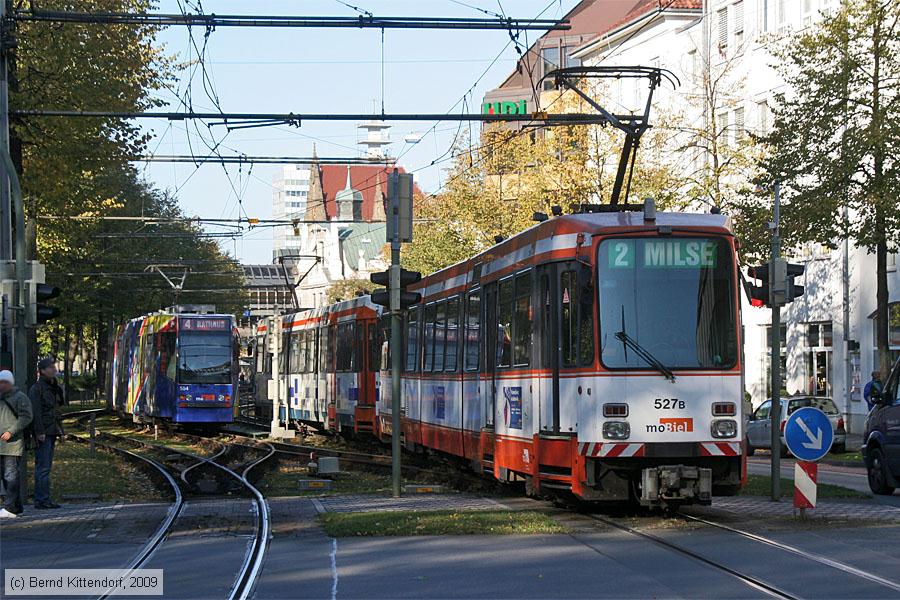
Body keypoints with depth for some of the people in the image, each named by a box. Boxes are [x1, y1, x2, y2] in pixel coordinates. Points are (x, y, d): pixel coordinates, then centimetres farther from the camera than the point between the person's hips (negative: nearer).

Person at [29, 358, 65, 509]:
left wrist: (61, 430, 19)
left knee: (47, 466, 10)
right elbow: (35, 411, -15)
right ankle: (42, 499, -10)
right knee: (43, 467, -10)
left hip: (52, 432, 9)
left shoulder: (54, 388, 18)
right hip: (43, 433, -9)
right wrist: (40, 432, -20)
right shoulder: (36, 388, -9)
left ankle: (43, 499, 13)